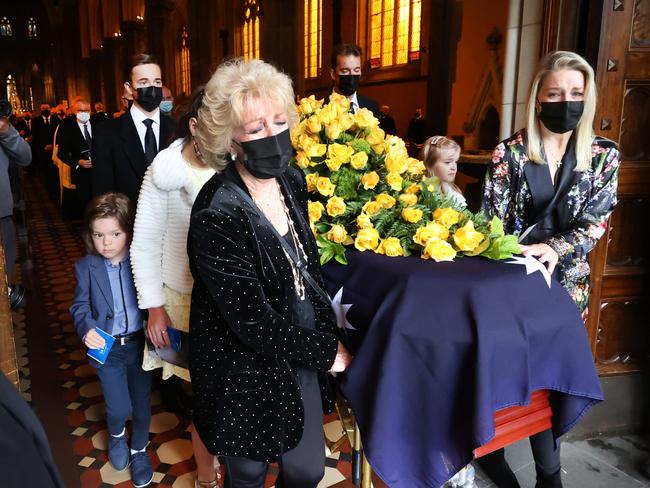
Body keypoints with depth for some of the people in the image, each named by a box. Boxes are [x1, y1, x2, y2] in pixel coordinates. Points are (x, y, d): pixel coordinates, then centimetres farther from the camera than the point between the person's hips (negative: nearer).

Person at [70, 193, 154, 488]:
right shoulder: (86, 267, -6)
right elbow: (80, 305, -4)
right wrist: (87, 329, -23)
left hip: (141, 343, 0)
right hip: (107, 347, 0)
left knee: (142, 402, 13)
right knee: (119, 408, 3)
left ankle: (139, 449, 41)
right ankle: (116, 434, 41)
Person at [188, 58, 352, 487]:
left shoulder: (292, 182, -3)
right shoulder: (218, 216, -27)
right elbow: (254, 323, -24)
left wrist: (329, 336, 1)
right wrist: (326, 352, -14)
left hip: (300, 359, 6)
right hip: (247, 377, -6)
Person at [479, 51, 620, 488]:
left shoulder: (603, 155, 2)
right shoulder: (509, 152, -5)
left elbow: (595, 221, -5)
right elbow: (492, 221, -7)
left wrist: (555, 248, -22)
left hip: (566, 282, 2)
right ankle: (491, 450, 27)